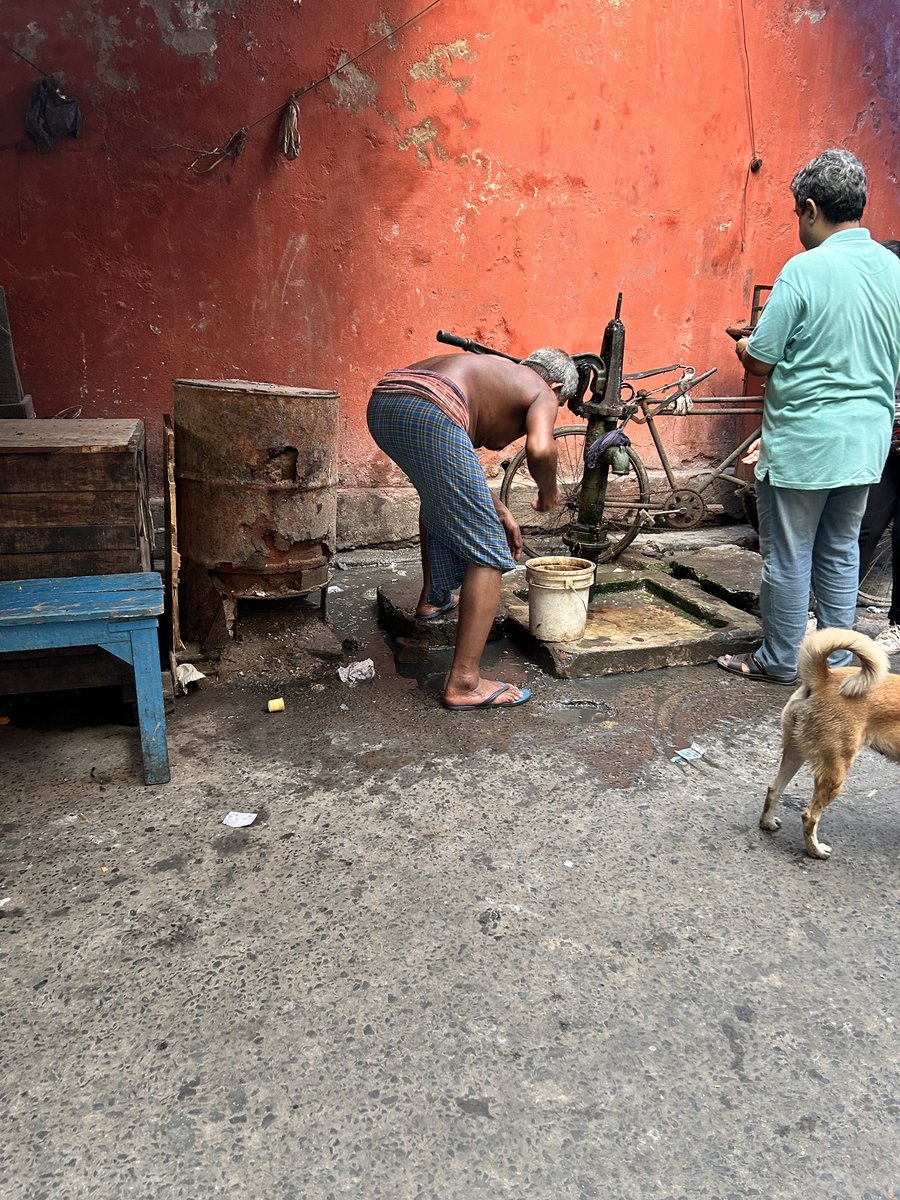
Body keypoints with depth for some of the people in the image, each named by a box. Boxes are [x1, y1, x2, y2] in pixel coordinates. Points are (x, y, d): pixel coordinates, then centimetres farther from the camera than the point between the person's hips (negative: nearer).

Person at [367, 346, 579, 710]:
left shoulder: (494, 371, 38)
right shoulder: (542, 393, 17)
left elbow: (457, 467, 41)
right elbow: (540, 449, -8)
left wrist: (500, 513, 43)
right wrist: (548, 492, 13)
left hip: (381, 405, 9)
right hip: (429, 414, -9)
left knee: (440, 495, 38)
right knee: (489, 554, 0)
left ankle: (432, 599, 48)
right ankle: (464, 683, -2)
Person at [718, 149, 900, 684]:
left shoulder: (805, 269, -15)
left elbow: (760, 361, -13)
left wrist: (744, 346, 8)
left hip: (804, 441, -7)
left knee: (788, 556, 6)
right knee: (841, 553, 16)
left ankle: (781, 661, 18)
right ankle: (835, 662, 26)